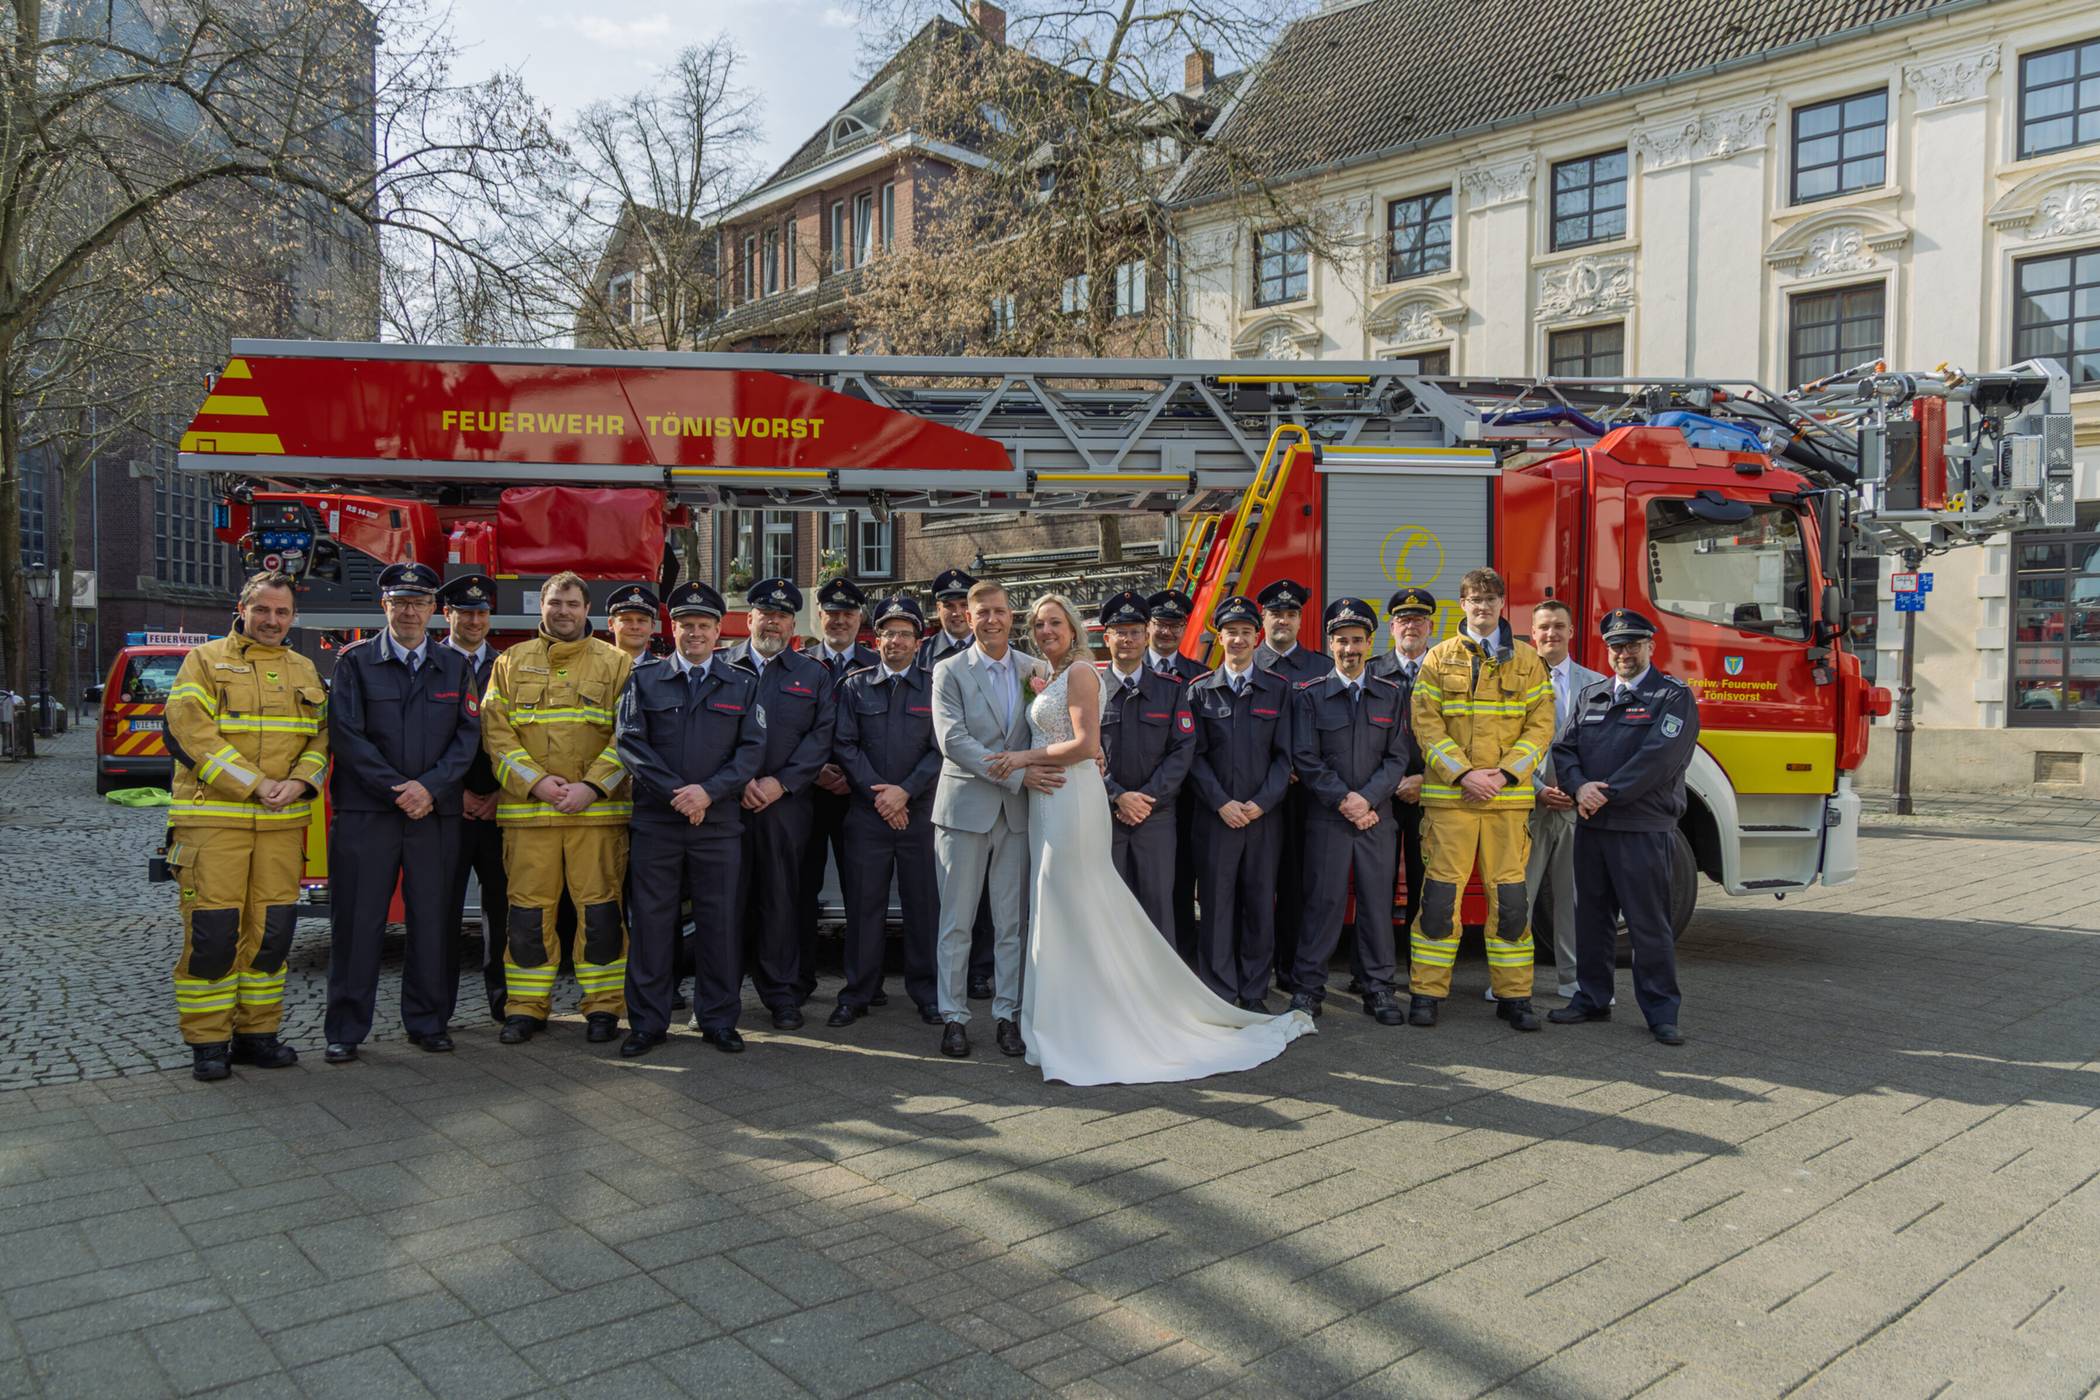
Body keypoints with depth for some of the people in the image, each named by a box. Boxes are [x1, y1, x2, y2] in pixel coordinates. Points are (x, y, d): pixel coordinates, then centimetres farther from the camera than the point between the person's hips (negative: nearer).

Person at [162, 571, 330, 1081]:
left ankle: (257, 1034, 17)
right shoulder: (204, 661, 2)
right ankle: (207, 1043, 8)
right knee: (212, 932, -3)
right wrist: (255, 784, -15)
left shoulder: (304, 671, 16)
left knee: (272, 932, 6)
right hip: (212, 819, -4)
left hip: (283, 823, 4)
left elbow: (321, 736, 12)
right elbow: (191, 732, -9)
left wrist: (299, 782, -8)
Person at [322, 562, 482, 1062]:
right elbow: (347, 735, -4)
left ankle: (428, 1021, 19)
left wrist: (430, 787, -11)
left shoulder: (456, 666, 10)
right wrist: (397, 790, -12)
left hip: (436, 814, 2)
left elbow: (467, 736, 4)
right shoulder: (355, 661, 4)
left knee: (432, 921, 7)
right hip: (364, 812, -2)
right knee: (357, 923, 2)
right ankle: (345, 1030, 11)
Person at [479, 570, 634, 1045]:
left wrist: (592, 785, -11)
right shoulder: (511, 663, 12)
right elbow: (496, 733, 4)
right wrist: (535, 781, -10)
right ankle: (526, 1007, 17)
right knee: (529, 910, 5)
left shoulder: (616, 664, 7)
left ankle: (603, 1006, 11)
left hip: (598, 810, -1)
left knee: (600, 909, 1)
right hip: (527, 810, 2)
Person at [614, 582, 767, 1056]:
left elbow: (752, 749, 1)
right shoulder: (644, 681, 7)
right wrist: (675, 793, -12)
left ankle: (718, 1020, 16)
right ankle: (647, 1022, 14)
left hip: (720, 822, 0)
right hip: (655, 821, 0)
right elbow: (631, 744, -2)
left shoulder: (743, 685, 8)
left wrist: (708, 791, -13)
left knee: (719, 923, 4)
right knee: (652, 921, 4)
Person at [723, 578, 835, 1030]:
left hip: (786, 803, 0)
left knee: (782, 896, 2)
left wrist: (781, 782, -8)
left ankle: (782, 993, 11)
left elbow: (822, 736, 3)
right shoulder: (721, 667, 10)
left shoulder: (813, 676, 12)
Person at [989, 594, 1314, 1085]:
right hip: (1050, 801, 9)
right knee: (1057, 911, 10)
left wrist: (1026, 756, -12)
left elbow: (1086, 745, -18)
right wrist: (1029, 768, 0)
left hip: (1073, 799, -9)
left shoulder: (1080, 672, -9)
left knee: (1074, 910, -4)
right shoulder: (1047, 680, 18)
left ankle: (1077, 1032, 4)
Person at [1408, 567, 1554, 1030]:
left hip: (1509, 796, 1)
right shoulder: (1439, 658, 6)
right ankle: (1427, 992, 9)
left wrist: (1506, 772, -9)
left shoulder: (1527, 660, 10)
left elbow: (1541, 724, 4)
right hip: (1449, 794, -1)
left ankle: (1513, 995, 14)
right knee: (1441, 893, 0)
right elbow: (1426, 724, -1)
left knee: (1509, 896, 3)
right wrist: (1463, 773, -12)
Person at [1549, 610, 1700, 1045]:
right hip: (1591, 826, 6)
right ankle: (1592, 999, 24)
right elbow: (1564, 748, 9)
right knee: (1591, 917, 12)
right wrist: (1579, 785, -11)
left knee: (1649, 925, -1)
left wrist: (1607, 794, -15)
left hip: (1643, 829, -5)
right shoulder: (1590, 696, 16)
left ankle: (1661, 1013, 9)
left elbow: (1658, 758, -14)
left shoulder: (1673, 696, -2)